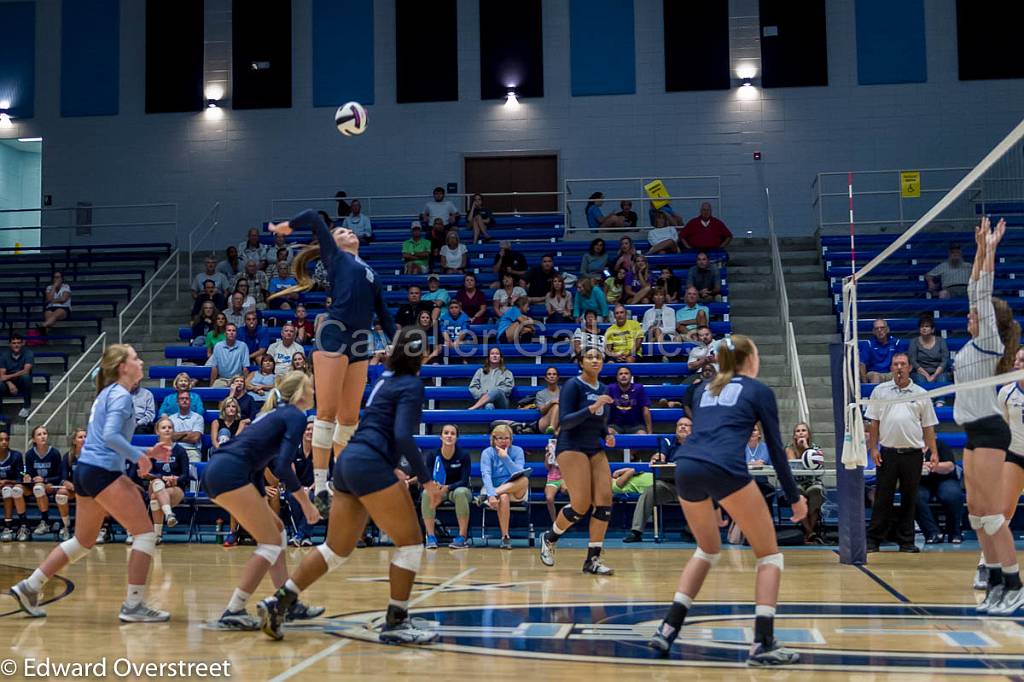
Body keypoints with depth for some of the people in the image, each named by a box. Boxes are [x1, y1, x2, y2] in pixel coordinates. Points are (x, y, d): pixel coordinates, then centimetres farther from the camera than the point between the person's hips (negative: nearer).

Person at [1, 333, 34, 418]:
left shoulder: (28, 353, -9)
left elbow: (26, 371, -23)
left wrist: (9, 376, -29)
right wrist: (10, 384, -31)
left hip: (22, 384, -1)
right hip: (9, 384, 1)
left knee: (25, 377, -35)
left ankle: (26, 407, -17)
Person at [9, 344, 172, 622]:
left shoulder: (108, 393, 20)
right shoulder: (121, 395, -8)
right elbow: (110, 435, -22)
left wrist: (147, 452, 18)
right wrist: (138, 457, -16)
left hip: (85, 471, 10)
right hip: (103, 473, -10)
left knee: (83, 541, 20)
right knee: (145, 533, -6)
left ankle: (29, 587, 22)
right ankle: (134, 605, -8)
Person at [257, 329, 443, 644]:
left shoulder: (385, 379, 20)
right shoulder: (411, 384, -5)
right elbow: (403, 435, -17)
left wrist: (391, 468, 31)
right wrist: (426, 480, -14)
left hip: (349, 462, 9)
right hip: (370, 466, -9)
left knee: (336, 549, 13)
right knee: (410, 541, -1)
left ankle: (278, 601, 10)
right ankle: (395, 623, 1)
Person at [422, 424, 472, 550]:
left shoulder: (464, 455, -13)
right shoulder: (432, 455, -9)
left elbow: (464, 481, -17)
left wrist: (448, 487, -36)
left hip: (458, 489, -2)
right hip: (439, 491, 2)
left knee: (460, 492, -37)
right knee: (427, 493, -31)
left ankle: (463, 537, -33)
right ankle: (430, 536, -26)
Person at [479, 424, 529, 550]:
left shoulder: (517, 451, -1)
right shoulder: (487, 453, -4)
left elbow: (518, 473, -15)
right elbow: (486, 475, -19)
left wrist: (505, 457, -23)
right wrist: (491, 495, -35)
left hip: (516, 492, 1)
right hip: (494, 489, -1)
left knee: (524, 480, -33)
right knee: (503, 498, -38)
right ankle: (505, 537, -35)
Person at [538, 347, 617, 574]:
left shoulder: (602, 390, 12)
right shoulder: (573, 385, -8)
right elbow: (564, 421, -17)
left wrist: (607, 436, 3)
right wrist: (592, 408, -27)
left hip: (595, 449, 7)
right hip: (571, 447, -7)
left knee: (605, 501, -8)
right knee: (581, 505, -14)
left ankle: (593, 559, 0)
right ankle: (549, 538, 13)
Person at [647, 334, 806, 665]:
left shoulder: (704, 389, 28)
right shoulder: (759, 390, 15)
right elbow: (775, 448, 13)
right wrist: (794, 497, 23)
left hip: (686, 467, 6)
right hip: (724, 470, -6)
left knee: (708, 550, 27)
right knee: (769, 554, 10)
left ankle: (668, 628, 17)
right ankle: (763, 643, -1)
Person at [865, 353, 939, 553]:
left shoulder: (921, 394, 8)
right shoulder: (880, 391, 8)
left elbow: (928, 427, 9)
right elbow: (874, 423, 7)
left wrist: (934, 452, 0)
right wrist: (873, 448, -1)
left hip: (913, 454, 1)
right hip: (887, 452, -1)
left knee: (909, 499, 5)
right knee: (882, 499, 0)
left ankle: (906, 542, 12)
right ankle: (873, 540, 4)